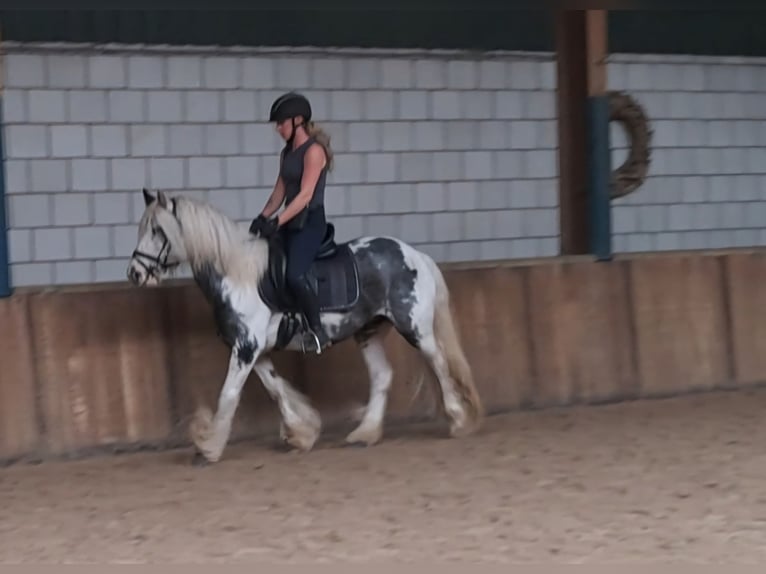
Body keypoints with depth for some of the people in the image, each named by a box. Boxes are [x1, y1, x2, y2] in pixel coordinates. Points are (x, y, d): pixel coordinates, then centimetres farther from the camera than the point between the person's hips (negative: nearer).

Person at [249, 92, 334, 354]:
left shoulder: (314, 150, -12)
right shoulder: (287, 153, 14)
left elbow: (305, 194, -19)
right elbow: (280, 191, 15)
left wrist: (277, 222, -23)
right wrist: (262, 218, 1)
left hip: (310, 223, -10)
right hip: (291, 223, 10)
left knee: (294, 274, -27)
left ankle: (318, 331, -19)